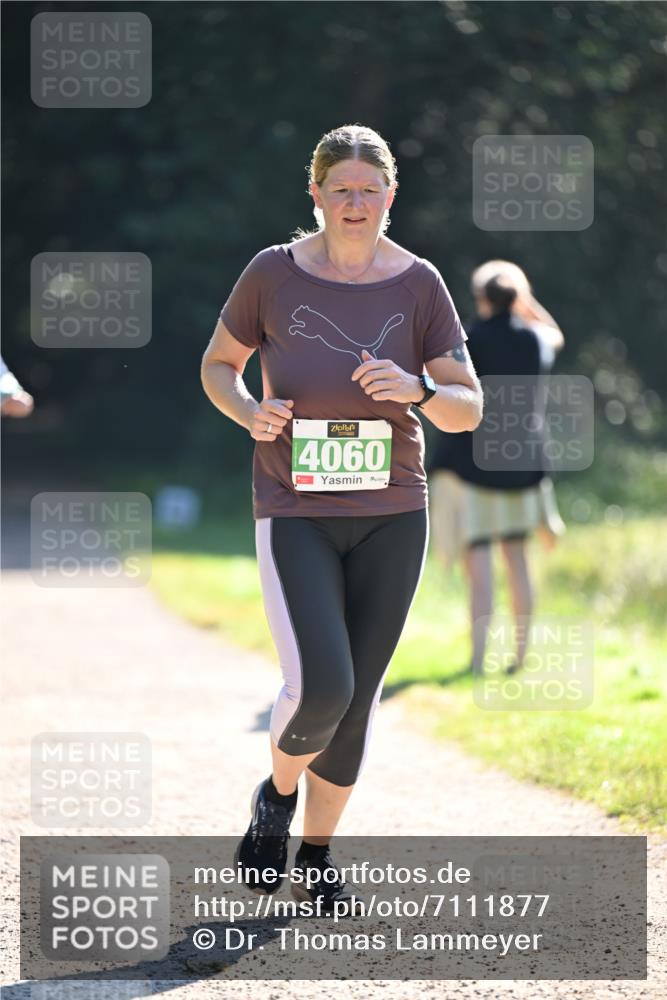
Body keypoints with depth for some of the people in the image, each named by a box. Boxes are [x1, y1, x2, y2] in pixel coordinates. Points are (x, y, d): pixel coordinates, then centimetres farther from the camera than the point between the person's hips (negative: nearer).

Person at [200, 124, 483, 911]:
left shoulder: (419, 285, -1)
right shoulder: (273, 273, -5)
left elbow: (468, 409, 0)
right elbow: (218, 364, 9)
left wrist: (417, 389, -22)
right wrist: (250, 413, -12)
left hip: (391, 517, 2)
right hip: (294, 514, -2)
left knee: (359, 696, 7)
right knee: (320, 687, -18)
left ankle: (317, 854, 26)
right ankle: (278, 795, 15)